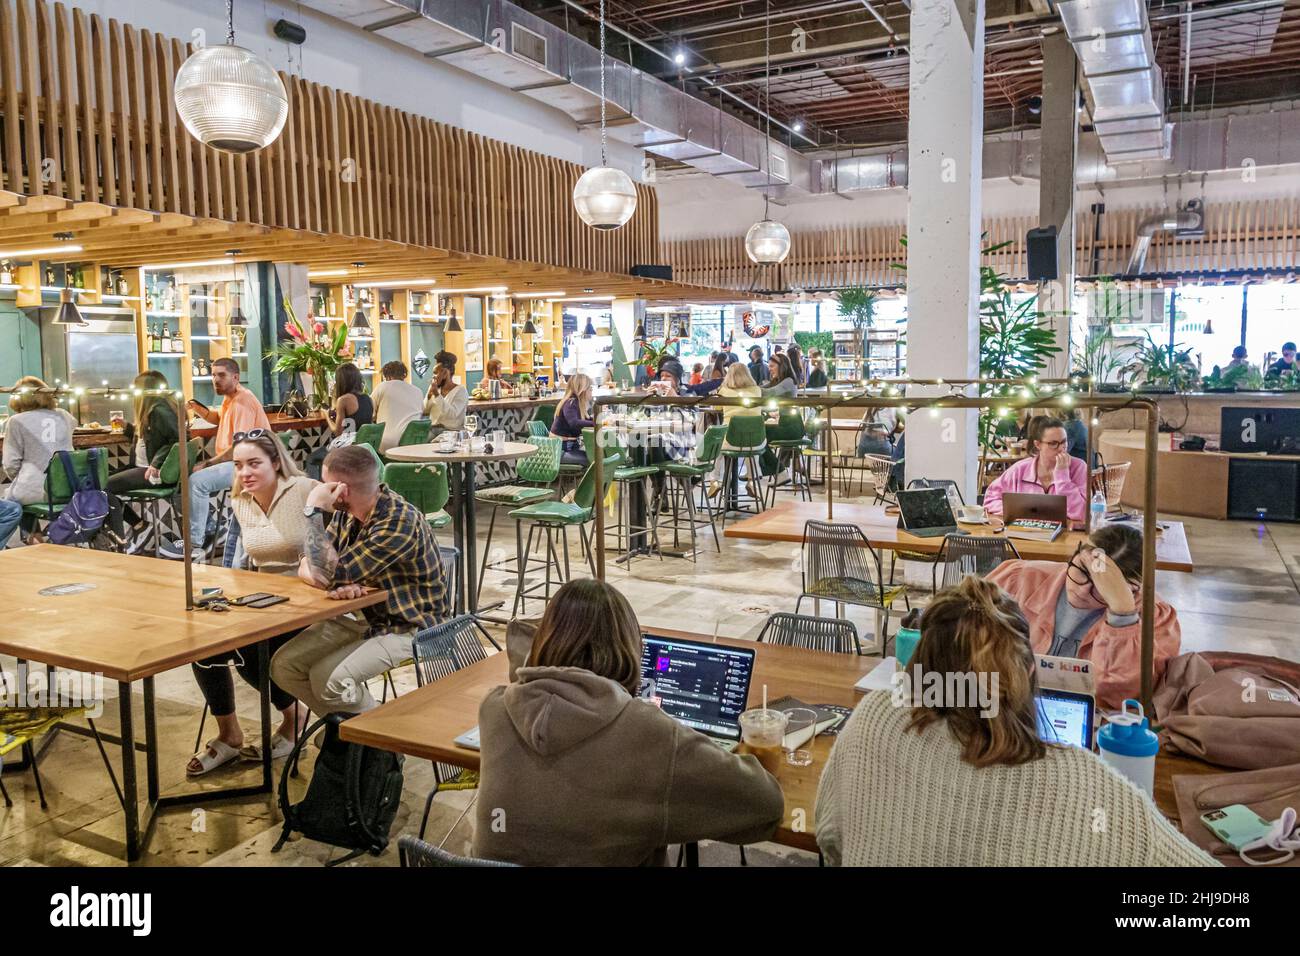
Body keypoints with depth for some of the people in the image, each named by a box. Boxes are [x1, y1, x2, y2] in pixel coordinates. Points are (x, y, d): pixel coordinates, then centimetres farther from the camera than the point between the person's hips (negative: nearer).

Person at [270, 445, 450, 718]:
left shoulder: (400, 521, -27)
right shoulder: (345, 512, -1)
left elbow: (329, 573, -28)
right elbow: (306, 568, -1)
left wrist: (314, 512, -24)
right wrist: (338, 581, -22)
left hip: (407, 626, -8)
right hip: (361, 617, 8)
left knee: (328, 678, -24)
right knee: (283, 666, -3)